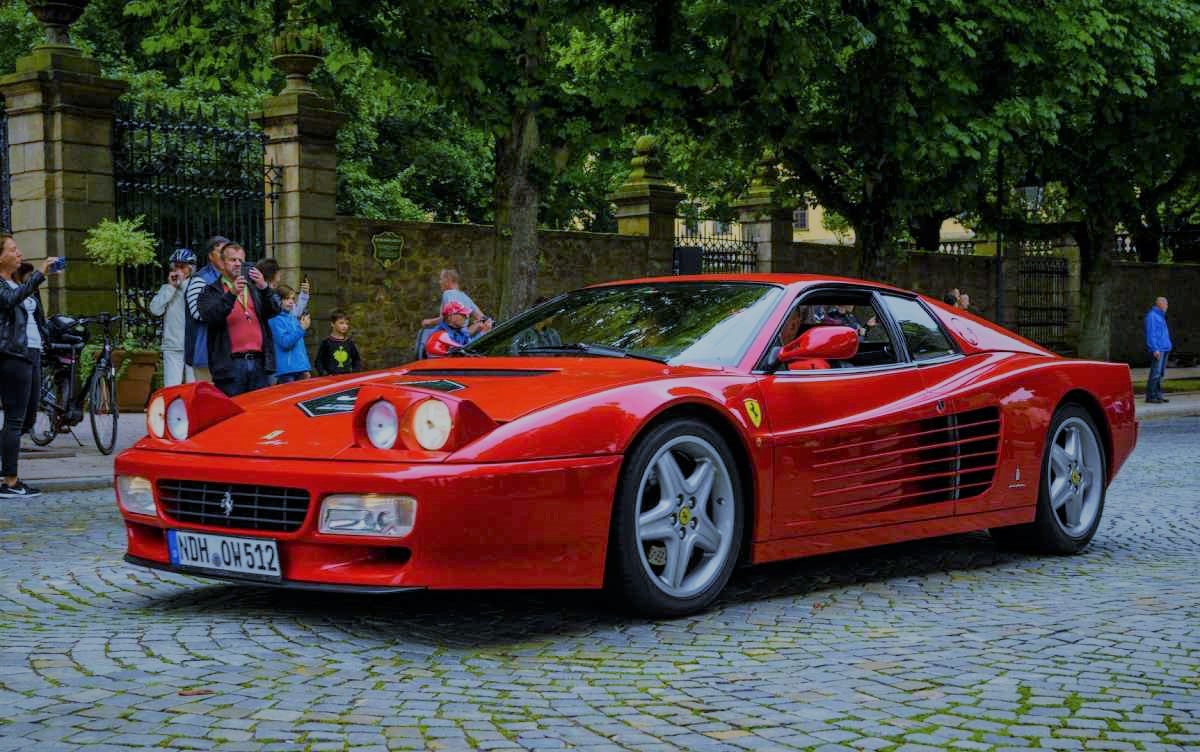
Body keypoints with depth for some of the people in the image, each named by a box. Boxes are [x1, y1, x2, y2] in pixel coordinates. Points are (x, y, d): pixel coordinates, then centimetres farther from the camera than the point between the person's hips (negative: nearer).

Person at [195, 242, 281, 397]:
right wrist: (232, 294, -21)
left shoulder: (254, 288, 19)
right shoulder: (211, 291, 9)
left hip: (259, 363, 3)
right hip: (230, 365, -3)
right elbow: (208, 316, -9)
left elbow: (274, 310, 5)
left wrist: (264, 288, -13)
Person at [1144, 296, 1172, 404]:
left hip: (1164, 349, 10)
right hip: (1157, 349, -10)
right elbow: (1151, 333, -16)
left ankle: (1158, 395, 12)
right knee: (1155, 373, -12)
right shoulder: (1151, 316, -9)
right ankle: (1150, 396, -11)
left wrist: (1167, 347, 19)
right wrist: (1155, 349, -21)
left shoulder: (1160, 316, 21)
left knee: (1161, 373, 9)